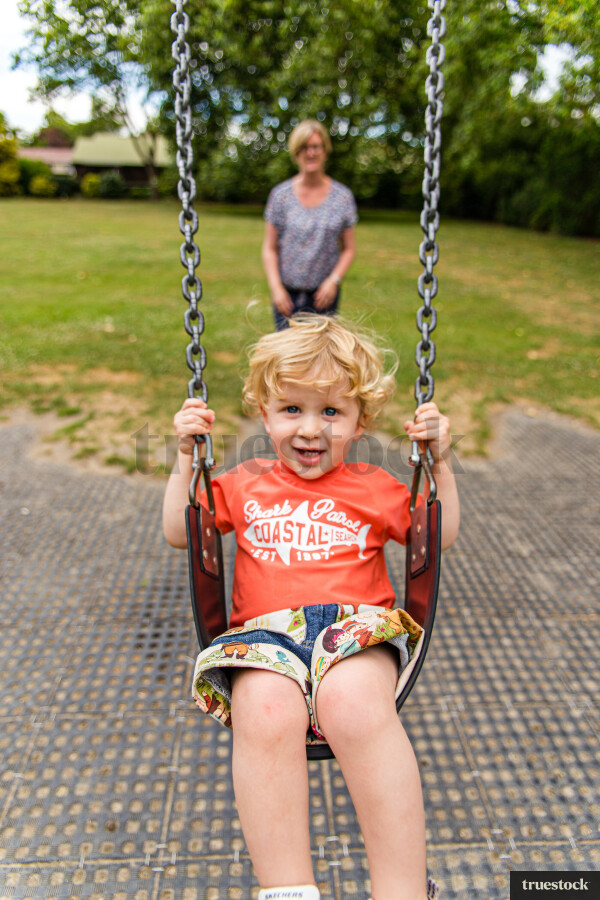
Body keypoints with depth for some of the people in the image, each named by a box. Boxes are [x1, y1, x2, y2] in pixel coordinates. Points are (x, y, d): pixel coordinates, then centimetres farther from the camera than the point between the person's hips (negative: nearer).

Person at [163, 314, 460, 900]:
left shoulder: (374, 487, 19)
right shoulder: (245, 484, 21)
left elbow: (441, 538, 24)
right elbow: (178, 532, 23)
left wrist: (440, 460, 13)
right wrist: (186, 455, 14)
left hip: (356, 627, -1)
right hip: (266, 631, 1)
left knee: (356, 704, -36)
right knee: (265, 713, -35)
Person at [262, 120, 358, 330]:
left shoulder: (343, 196, 4)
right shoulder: (281, 194, 2)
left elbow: (348, 249, 6)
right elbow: (269, 249, 3)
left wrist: (334, 280, -10)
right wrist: (276, 288, -9)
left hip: (324, 293, 1)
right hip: (288, 293, 0)